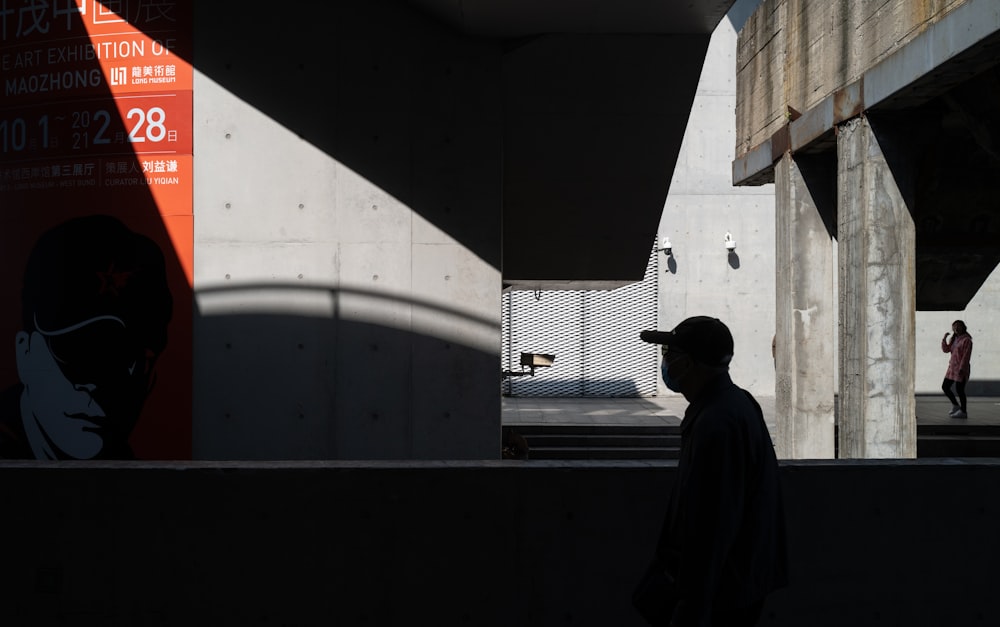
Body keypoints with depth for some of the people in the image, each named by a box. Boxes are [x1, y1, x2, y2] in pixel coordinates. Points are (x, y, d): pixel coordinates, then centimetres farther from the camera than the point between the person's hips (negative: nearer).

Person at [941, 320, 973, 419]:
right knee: (945, 387, 10)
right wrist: (944, 339, 0)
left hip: (961, 369, -9)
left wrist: (961, 368, -22)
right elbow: (946, 349, 14)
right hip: (952, 367, 9)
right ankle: (956, 406, 25)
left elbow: (966, 356, -17)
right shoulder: (954, 339, 14)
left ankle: (963, 412, 5)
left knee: (959, 389, -5)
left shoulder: (966, 340, -12)